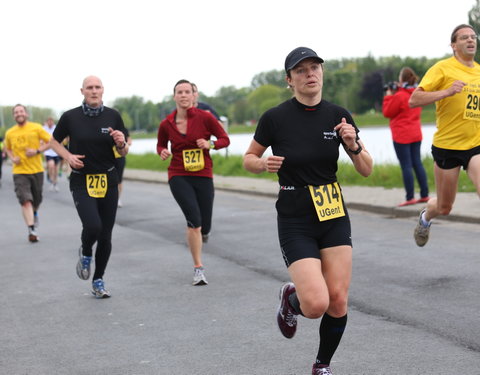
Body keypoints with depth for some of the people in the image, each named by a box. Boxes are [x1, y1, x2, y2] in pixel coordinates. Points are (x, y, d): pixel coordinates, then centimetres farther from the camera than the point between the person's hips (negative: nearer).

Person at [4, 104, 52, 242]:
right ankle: (32, 230, -18)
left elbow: (50, 142, -1)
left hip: (37, 170, 0)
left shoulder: (36, 128, -3)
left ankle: (34, 214, 49)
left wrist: (37, 151, -14)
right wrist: (12, 158, 0)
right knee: (26, 201, -15)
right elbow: (8, 149, 20)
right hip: (19, 172, 0)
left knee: (37, 200, 14)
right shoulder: (10, 133, 4)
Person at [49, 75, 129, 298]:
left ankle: (98, 281, 24)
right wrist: (68, 156, -8)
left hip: (108, 180, 3)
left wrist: (121, 143, -16)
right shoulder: (70, 117, -4)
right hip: (82, 181, -2)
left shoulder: (113, 116, 1)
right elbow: (54, 142, 11)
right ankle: (85, 253, 12)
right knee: (93, 226, -23)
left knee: (106, 236, 5)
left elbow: (123, 153, 7)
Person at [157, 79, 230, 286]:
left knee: (204, 228, 4)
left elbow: (225, 139, 1)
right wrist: (163, 152, -6)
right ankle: (198, 268, -8)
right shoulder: (166, 124, -1)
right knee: (194, 219, -21)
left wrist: (210, 144, -19)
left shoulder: (204, 117, -6)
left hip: (203, 176, 1)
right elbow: (161, 145, 17)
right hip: (179, 177, -1)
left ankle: (200, 232, 45)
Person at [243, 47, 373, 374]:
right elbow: (249, 159, 5)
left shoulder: (339, 116, -1)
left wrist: (353, 145, -17)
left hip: (334, 217, 3)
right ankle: (291, 299, 21)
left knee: (338, 301, -2)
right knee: (317, 304, -16)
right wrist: (263, 164, -16)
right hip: (295, 221, -3)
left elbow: (366, 170, 2)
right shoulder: (275, 118, -9)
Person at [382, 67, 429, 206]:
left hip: (402, 136, -7)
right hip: (416, 134, 7)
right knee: (417, 163, 11)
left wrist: (388, 96, 3)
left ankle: (410, 197, -5)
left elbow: (387, 112, -7)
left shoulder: (399, 96, -17)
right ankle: (424, 195, 11)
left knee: (406, 166, -5)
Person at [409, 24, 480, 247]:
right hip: (447, 145, -3)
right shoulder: (443, 68, -9)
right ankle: (425, 217, 46)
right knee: (444, 208, 11)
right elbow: (414, 100, -18)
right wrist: (447, 91, -29)